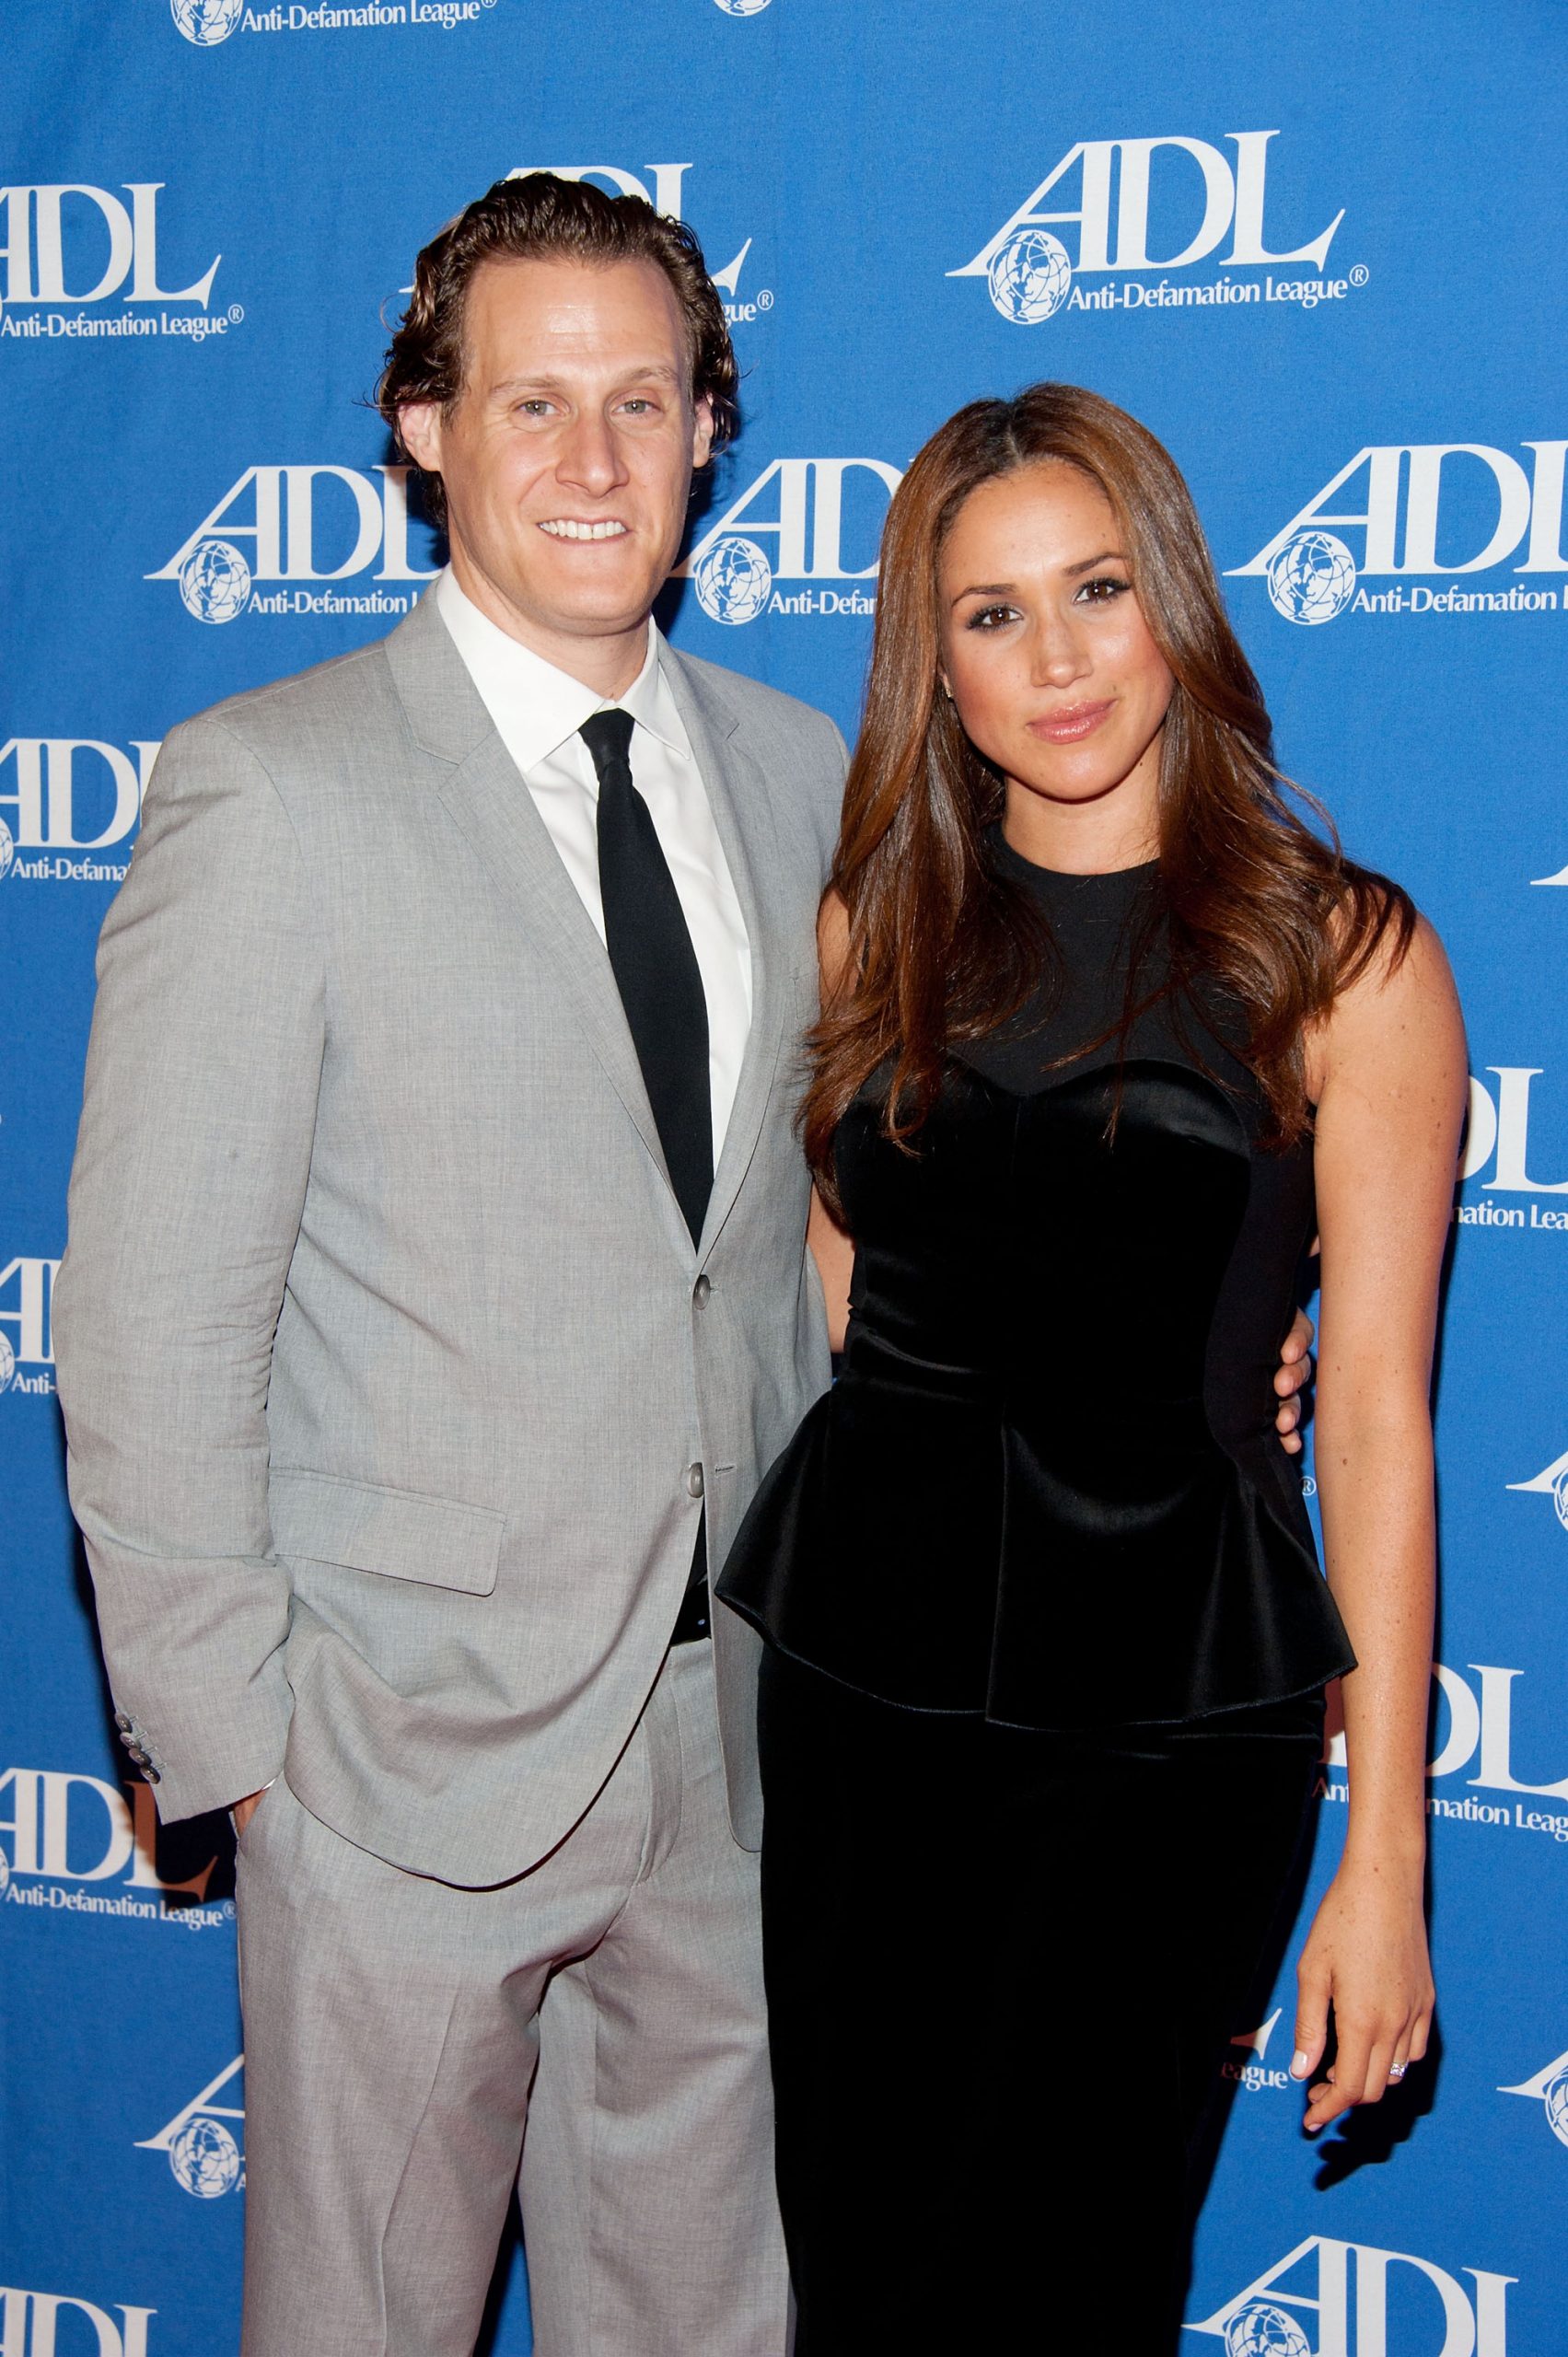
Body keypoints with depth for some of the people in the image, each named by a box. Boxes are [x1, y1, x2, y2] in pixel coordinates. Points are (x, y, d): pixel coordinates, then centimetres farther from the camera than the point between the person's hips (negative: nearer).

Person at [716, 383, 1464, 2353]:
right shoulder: (878, 926, 5)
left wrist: (1384, 1855, -8)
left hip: (1166, 1692, -3)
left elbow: (1374, 1413, -7)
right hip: (861, 1654, 4)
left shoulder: (1343, 957, -7)